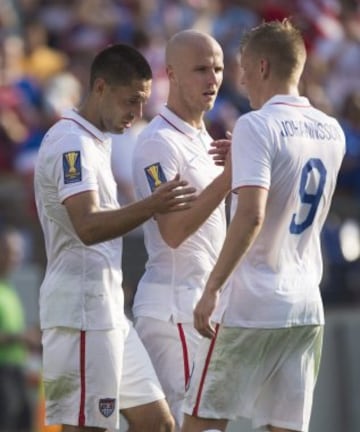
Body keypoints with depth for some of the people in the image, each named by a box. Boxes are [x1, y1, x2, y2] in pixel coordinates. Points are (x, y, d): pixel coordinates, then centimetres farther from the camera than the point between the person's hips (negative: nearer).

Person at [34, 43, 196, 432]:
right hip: (81, 314, -11)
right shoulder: (71, 143, -15)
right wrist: (150, 207, -42)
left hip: (107, 312, 11)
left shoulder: (94, 142, 18)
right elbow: (87, 227, -29)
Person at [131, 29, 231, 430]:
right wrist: (229, 175, -26)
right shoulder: (158, 142, -13)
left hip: (199, 304, 10)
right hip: (173, 303, -10)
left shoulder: (203, 140, 18)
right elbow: (173, 231, -23)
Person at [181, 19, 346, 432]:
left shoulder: (256, 126, -13)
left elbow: (251, 216, -23)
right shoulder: (331, 132, 9)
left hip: (250, 306, -7)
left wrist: (213, 287, -21)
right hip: (306, 308, 7)